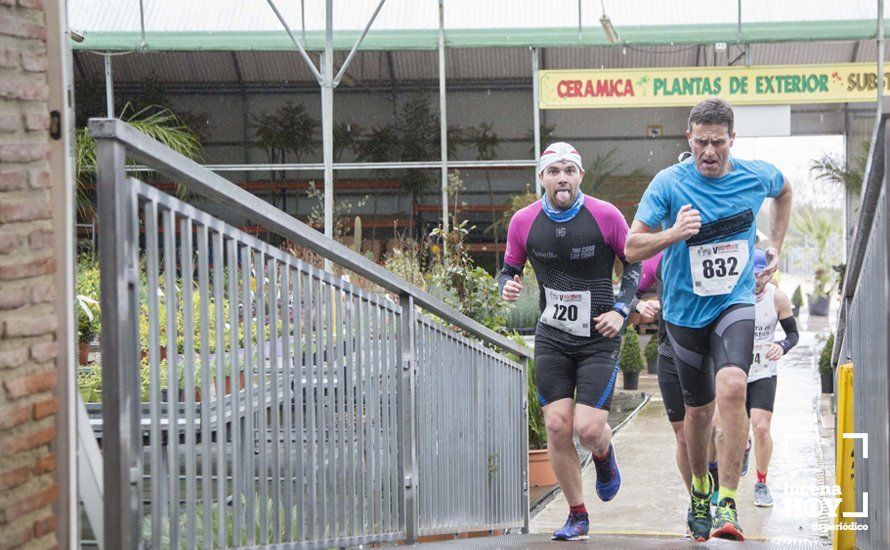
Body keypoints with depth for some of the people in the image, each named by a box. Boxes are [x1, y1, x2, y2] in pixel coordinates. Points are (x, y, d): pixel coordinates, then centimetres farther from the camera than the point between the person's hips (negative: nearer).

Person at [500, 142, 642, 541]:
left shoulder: (605, 216, -9)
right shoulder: (523, 222, -2)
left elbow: (636, 262, 3)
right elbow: (509, 269, 12)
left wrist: (621, 309, -8)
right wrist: (507, 287, -11)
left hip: (599, 337, -2)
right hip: (551, 337, 2)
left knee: (589, 428, -11)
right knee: (557, 426, -6)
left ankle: (605, 458, 28)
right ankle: (577, 516, 10)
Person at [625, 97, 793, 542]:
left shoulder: (757, 176, -5)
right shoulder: (668, 184, -12)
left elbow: (784, 192, 21)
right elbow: (632, 249, -12)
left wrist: (774, 247, 14)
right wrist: (673, 234, -30)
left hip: (736, 301, 0)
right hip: (685, 310, 1)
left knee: (732, 387, -26)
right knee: (699, 407, 12)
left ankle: (727, 502, -23)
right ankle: (700, 489, 40)